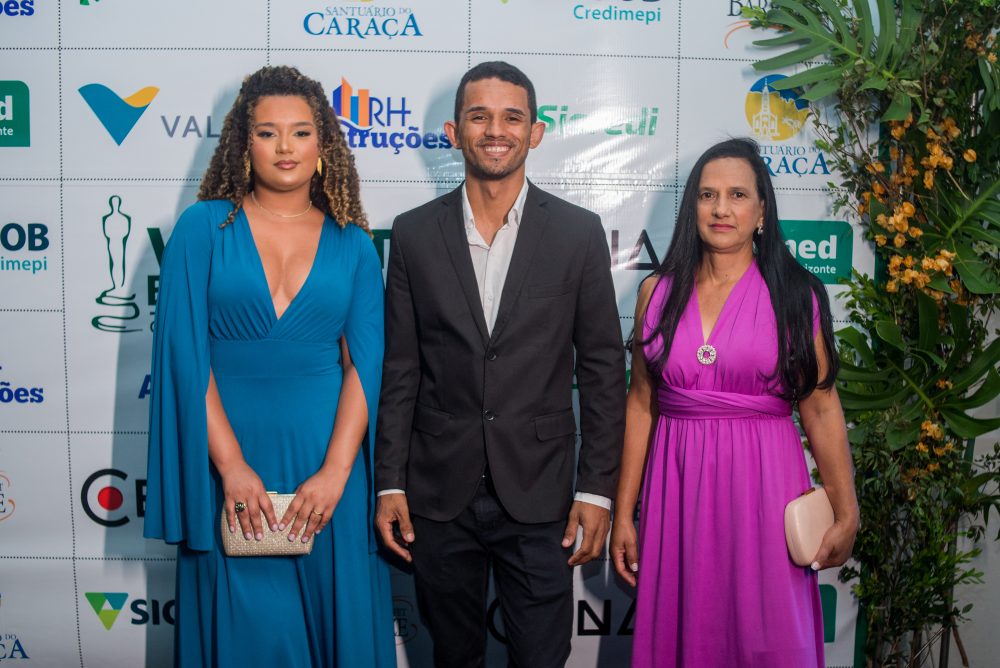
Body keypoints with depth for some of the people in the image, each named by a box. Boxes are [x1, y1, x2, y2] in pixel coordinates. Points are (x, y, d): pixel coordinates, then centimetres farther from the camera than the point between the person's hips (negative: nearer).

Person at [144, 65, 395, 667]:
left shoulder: (352, 245, 5)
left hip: (327, 457, 1)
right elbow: (185, 352, -5)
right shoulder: (204, 226, 1)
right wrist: (231, 466, -13)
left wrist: (335, 471, -13)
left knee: (337, 616, 10)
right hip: (228, 454, -1)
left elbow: (365, 363, -2)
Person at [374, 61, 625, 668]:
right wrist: (389, 483, 1)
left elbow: (602, 368, -1)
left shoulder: (579, 232, -2)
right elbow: (400, 369, 3)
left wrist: (597, 487, -4)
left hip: (538, 495, -1)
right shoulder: (414, 233, 1)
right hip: (439, 495, 2)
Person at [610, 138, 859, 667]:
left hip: (763, 484, -2)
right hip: (677, 486, 2)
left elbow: (821, 407, 0)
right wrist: (623, 513, 5)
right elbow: (641, 404, 5)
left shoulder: (795, 294, -2)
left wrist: (846, 513, -2)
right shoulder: (658, 291, 4)